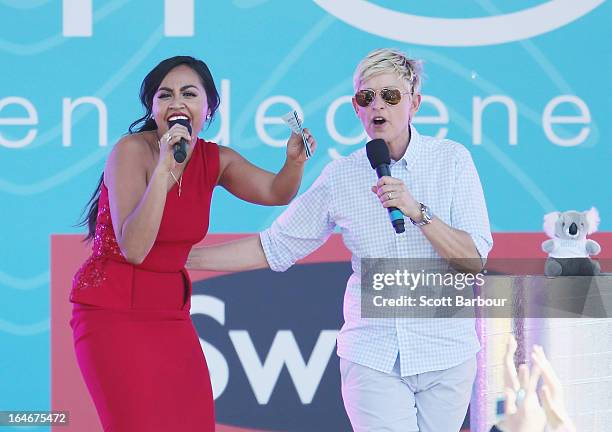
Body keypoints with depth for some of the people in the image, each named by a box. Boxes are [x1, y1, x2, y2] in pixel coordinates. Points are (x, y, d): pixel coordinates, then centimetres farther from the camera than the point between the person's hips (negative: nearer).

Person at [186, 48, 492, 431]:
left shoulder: (452, 159, -2)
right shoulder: (341, 178, 2)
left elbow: (475, 259, -6)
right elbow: (276, 248, 9)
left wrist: (417, 211, -20)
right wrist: (178, 256, 6)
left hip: (446, 352, 0)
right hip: (373, 355, 0)